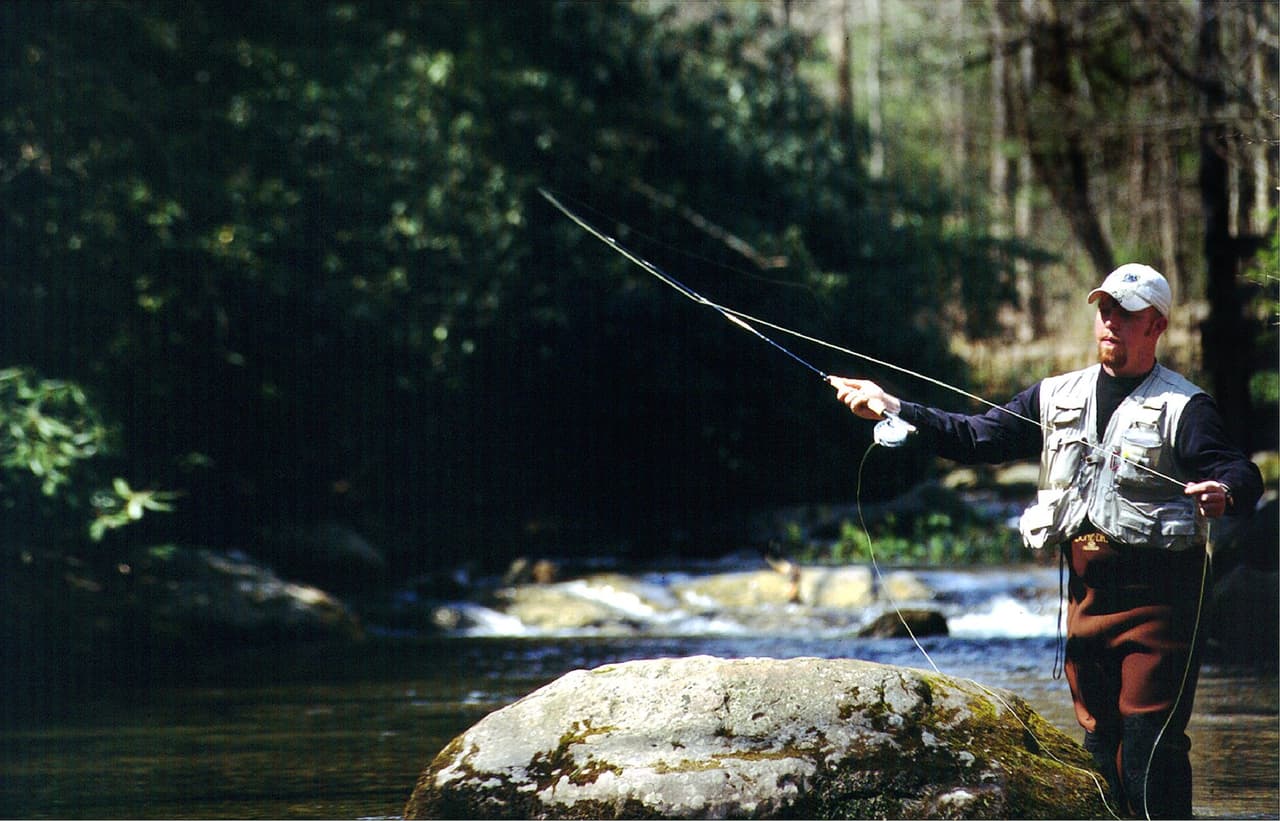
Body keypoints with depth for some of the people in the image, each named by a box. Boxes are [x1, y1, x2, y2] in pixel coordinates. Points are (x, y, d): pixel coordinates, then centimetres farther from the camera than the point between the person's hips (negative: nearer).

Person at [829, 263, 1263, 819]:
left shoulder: (1184, 407, -3)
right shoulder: (1058, 397, 14)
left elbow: (1243, 477, -16)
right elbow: (975, 438, 13)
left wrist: (1223, 492, -41)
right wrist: (888, 408, 4)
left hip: (1155, 593, -6)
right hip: (1086, 586, 6)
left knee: (1150, 745, -12)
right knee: (1098, 737, 10)